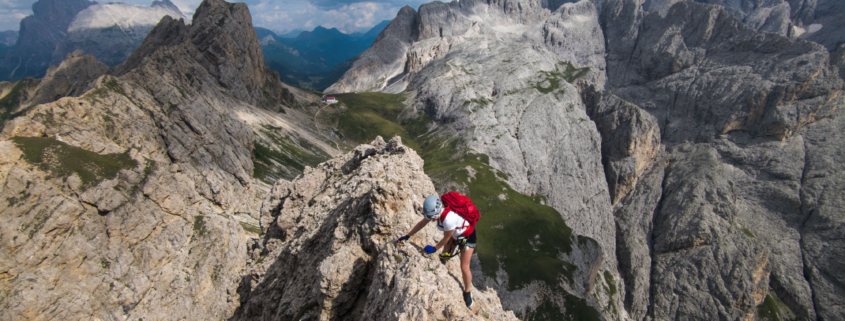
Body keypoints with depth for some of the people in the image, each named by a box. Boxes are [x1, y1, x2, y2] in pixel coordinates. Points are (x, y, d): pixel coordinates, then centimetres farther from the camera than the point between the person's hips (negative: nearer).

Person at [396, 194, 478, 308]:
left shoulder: (448, 219, -44)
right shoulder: (434, 211, -23)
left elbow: (446, 239, -25)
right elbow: (421, 223, -4)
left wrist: (434, 248, -11)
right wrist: (407, 236, -4)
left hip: (467, 236, -6)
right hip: (454, 233, 6)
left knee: (464, 268, -2)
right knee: (444, 257, 11)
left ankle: (467, 292, 22)